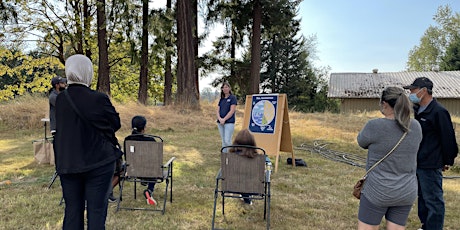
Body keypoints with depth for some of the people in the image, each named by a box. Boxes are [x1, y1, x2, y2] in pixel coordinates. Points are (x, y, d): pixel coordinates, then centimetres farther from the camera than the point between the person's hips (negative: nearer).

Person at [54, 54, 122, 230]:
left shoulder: (59, 100, -1)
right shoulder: (98, 99, -17)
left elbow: (60, 127, 10)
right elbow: (116, 123, -5)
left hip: (67, 164, 5)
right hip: (98, 163, -5)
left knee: (72, 210, 15)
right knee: (96, 210, 6)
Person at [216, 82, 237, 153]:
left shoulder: (233, 98, -2)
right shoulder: (221, 99, 16)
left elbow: (232, 111, -10)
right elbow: (218, 110, 11)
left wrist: (224, 119, -15)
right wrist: (220, 119, -8)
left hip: (229, 122, -6)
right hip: (220, 123, 6)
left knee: (227, 141, -11)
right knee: (223, 141, 10)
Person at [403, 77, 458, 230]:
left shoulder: (439, 112, -18)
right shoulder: (417, 110, 8)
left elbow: (448, 138, -15)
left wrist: (448, 161, -9)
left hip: (430, 165, -9)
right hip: (417, 163, 9)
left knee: (433, 200, 3)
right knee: (422, 197, 21)